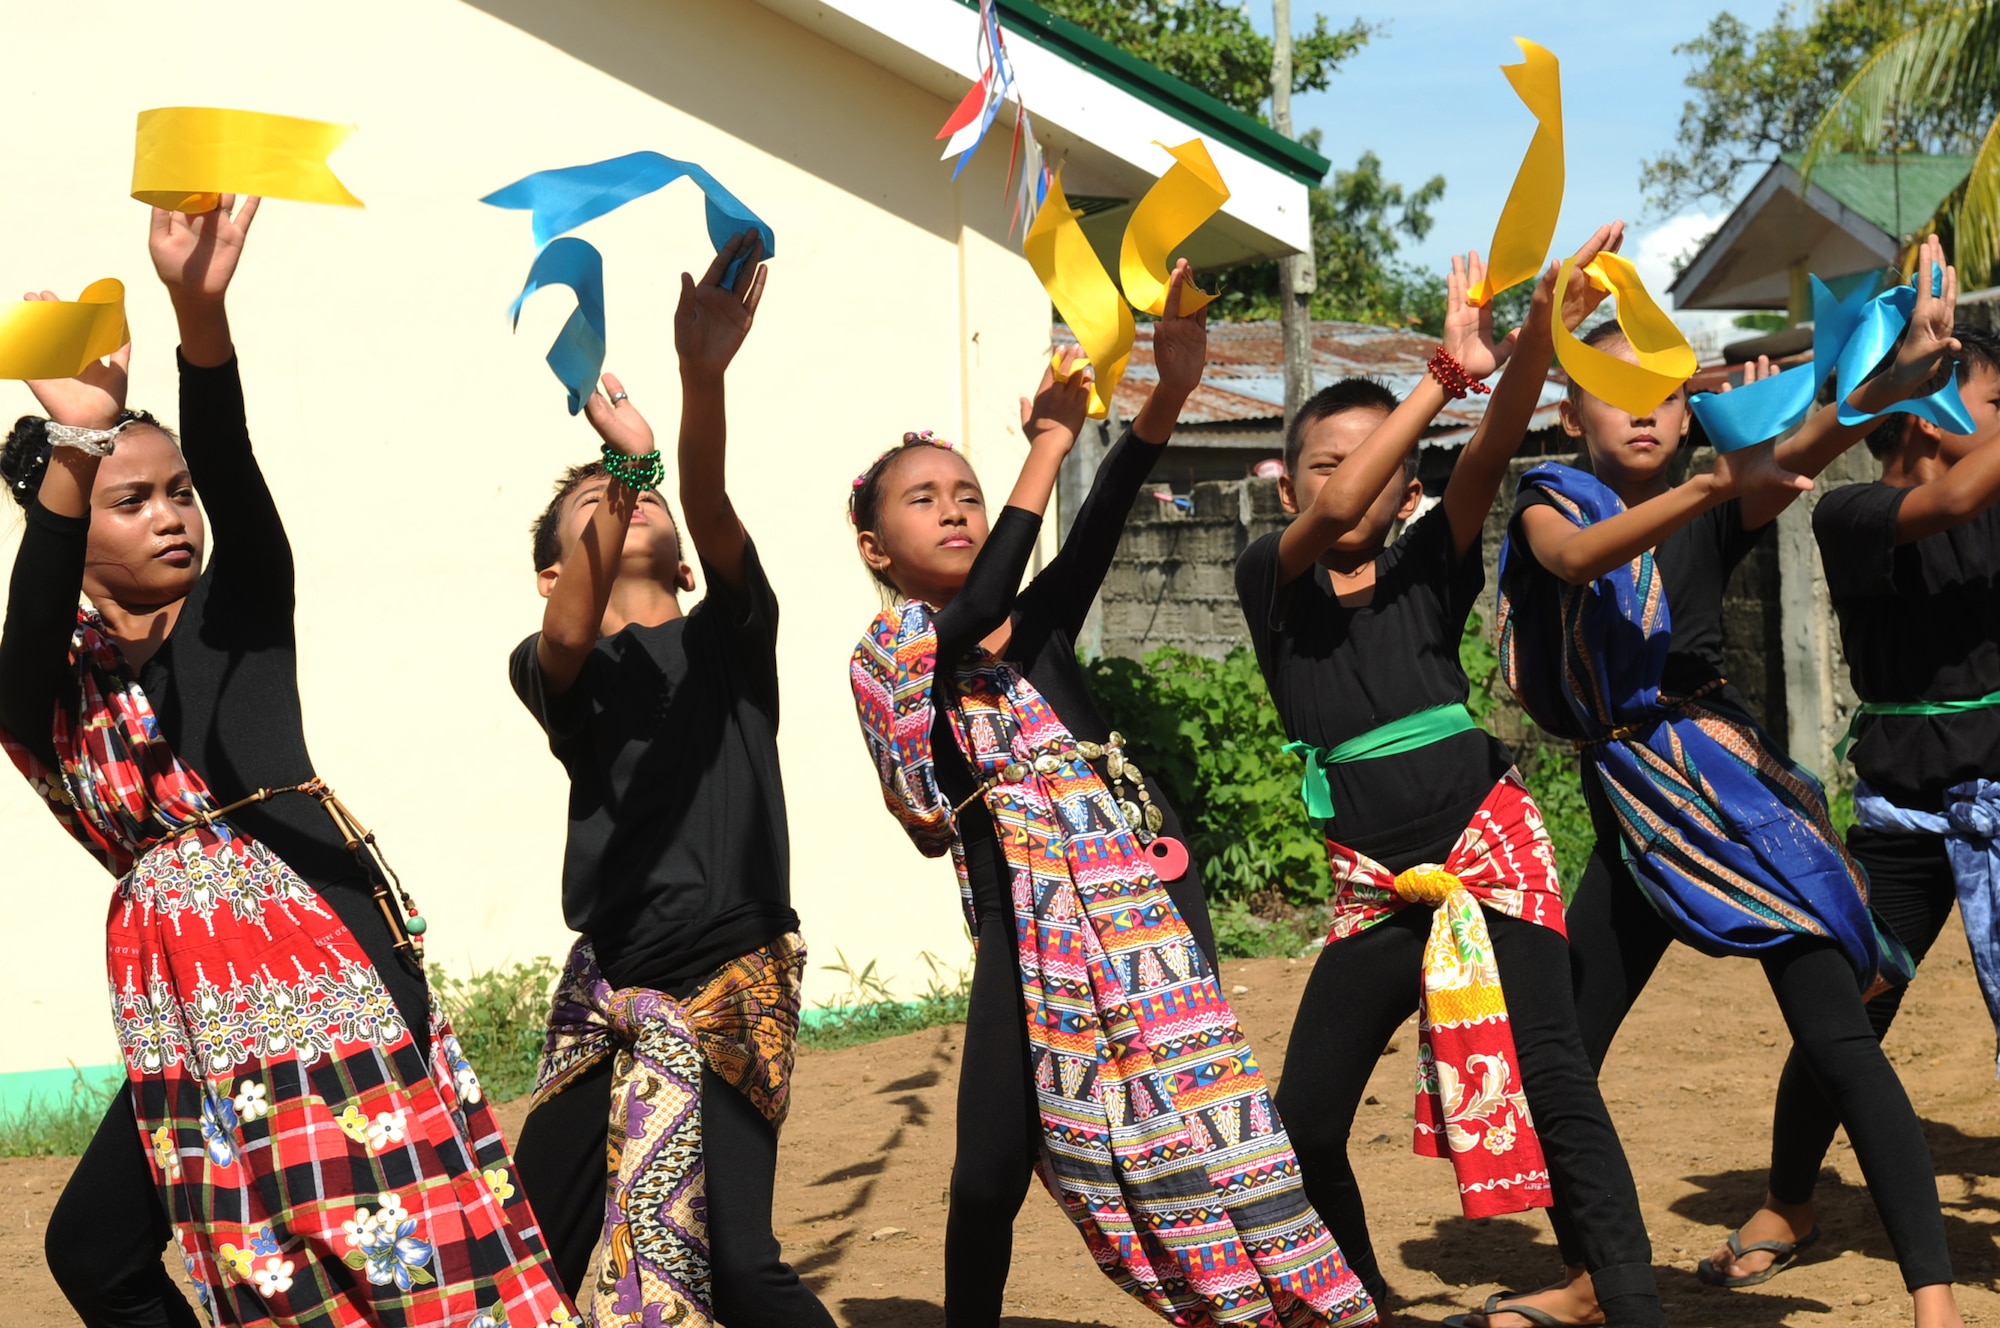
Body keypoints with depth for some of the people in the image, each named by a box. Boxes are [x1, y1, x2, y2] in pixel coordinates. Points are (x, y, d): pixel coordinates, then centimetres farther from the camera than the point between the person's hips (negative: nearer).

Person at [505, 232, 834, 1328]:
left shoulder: (728, 632, 7)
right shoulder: (552, 668, 6)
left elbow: (710, 507, -12)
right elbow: (569, 637, -19)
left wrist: (703, 375, -32)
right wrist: (625, 461, -32)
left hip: (732, 979, -2)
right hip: (612, 985, 2)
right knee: (541, 1239, 3)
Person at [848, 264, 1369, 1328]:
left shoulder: (1041, 623, 16)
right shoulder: (891, 650, 6)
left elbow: (1098, 524, -2)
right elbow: (972, 616, -16)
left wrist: (1172, 390, -20)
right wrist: (1046, 448, -16)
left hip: (1142, 881, 3)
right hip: (1028, 910, -3)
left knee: (1192, 1124, -3)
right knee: (993, 1166, -3)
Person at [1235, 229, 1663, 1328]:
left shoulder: (1426, 567, 4)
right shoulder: (1269, 580, 2)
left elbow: (1491, 449, -12)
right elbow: (1334, 514, -19)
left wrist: (1538, 335, -30)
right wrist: (1447, 370, -20)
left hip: (1487, 852, -1)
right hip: (1376, 886, 1)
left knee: (1551, 1085, -12)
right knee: (1302, 1125, 3)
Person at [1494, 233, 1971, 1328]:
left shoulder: (1713, 518, 5)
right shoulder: (1551, 503, 6)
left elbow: (1806, 449, -16)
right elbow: (1575, 557, -19)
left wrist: (1898, 375, -37)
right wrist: (1716, 485, -34)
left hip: (1727, 785, -2)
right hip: (1633, 815, 2)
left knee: (1835, 1038, -13)